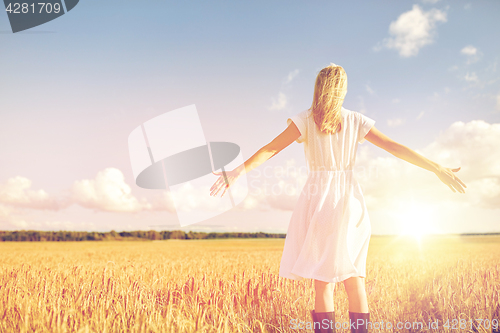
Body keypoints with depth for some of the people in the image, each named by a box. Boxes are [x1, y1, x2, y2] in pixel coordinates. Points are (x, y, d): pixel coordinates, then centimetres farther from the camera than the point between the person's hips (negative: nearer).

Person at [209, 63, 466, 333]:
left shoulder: (305, 120, -3)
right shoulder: (356, 121, 5)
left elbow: (270, 149, -12)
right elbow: (397, 148, 4)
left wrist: (238, 172, -13)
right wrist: (438, 170, 9)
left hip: (318, 199, -2)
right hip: (349, 202, 3)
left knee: (323, 280, 1)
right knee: (353, 278, 10)